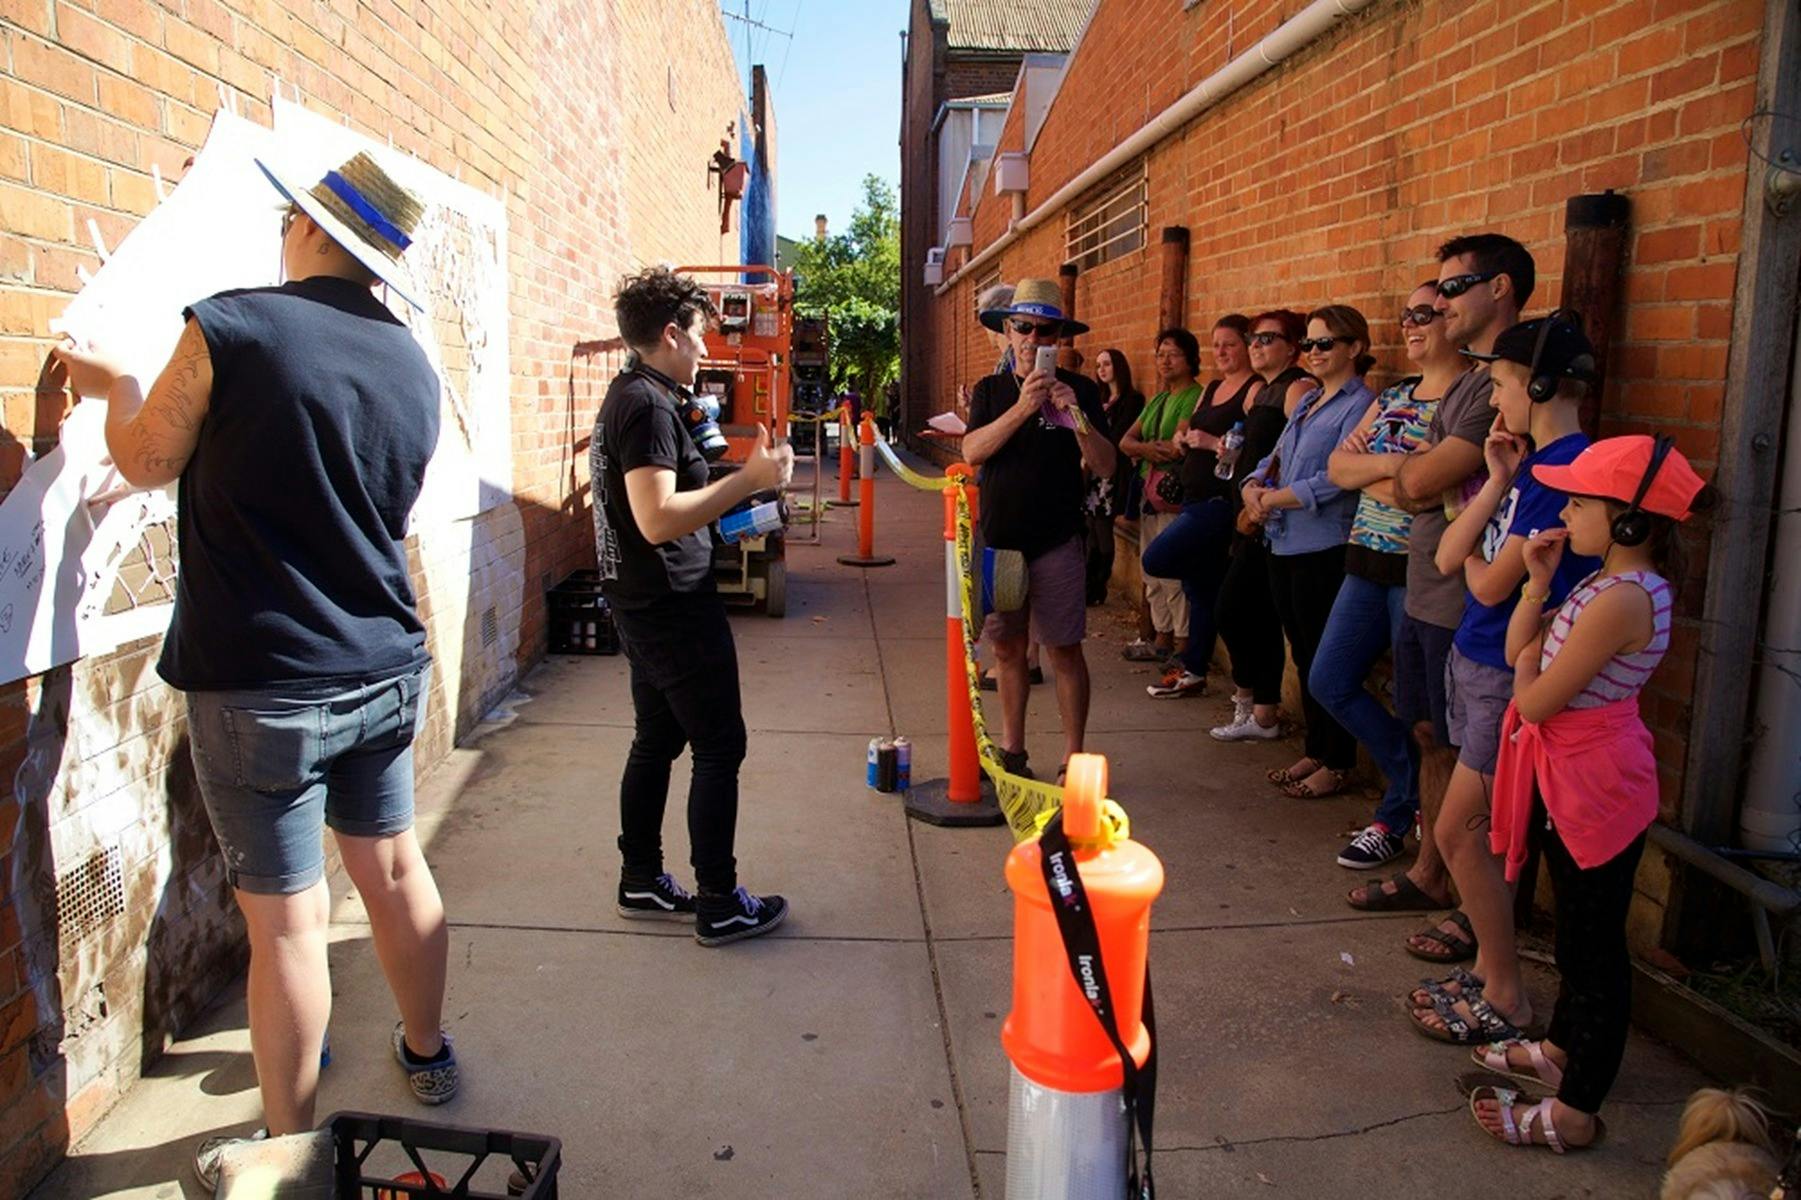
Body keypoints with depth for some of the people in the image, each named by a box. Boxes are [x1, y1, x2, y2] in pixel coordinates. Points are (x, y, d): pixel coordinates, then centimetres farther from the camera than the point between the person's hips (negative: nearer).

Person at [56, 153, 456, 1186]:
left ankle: (290, 1144, 22)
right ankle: (428, 1053, 37)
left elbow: (148, 460, 0)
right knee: (394, 866, 19)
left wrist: (113, 384, 21)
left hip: (262, 686, -5)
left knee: (287, 917, 5)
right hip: (387, 672, 5)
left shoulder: (230, 328, -15)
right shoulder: (415, 367, 2)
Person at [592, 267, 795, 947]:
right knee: (719, 746, -2)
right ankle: (719, 905, 5)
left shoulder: (628, 396, 14)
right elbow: (658, 519, -28)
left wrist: (741, 477, 19)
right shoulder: (649, 405, -18)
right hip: (673, 606, -10)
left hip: (643, 604, 10)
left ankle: (641, 883, 26)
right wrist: (749, 480, -24)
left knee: (657, 740, 16)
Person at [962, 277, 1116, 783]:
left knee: (1064, 650, -1)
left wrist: (1076, 415, -21)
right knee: (1007, 648, 9)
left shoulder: (1080, 390, 2)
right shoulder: (991, 390, 8)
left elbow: (1105, 467, -5)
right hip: (999, 538, 3)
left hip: (1057, 543, -2)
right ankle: (1012, 750, 21)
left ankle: (1073, 757, 7)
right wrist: (1023, 407, -21)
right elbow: (972, 451, -10)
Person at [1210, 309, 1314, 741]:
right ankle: (1262, 713, 19)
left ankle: (1247, 692, 11)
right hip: (1252, 521, 9)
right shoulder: (1261, 392, 18)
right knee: (1260, 619, 11)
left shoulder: (1299, 388, -10)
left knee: (1230, 611, -7)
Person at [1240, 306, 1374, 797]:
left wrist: (1273, 500, -13)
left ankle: (1337, 764, 12)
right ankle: (1315, 752, 26)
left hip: (1324, 549, -8)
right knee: (1304, 657, 15)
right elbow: (1276, 458, 17)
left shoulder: (1360, 405, -9)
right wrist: (1253, 488, -4)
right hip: (1285, 545, 8)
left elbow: (1337, 478, -19)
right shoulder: (1307, 402, 18)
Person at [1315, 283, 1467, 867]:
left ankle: (1396, 818, 24)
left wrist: (1369, 460, -14)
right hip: (1369, 561, 9)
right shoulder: (1394, 395, 14)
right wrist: (1390, 463, -12)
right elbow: (1337, 467, 6)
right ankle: (1418, 787, 27)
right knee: (1329, 682, 11)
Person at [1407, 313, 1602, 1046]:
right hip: (1479, 661, 9)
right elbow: (1448, 558, 3)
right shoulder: (1532, 461, 9)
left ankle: (1505, 1000, 13)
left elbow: (1491, 584, -18)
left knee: (1459, 834, -2)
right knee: (1474, 833, 15)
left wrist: (1472, 559, 4)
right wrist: (1497, 483, -5)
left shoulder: (1568, 468, -19)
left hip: (1513, 675, -9)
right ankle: (1490, 971, 28)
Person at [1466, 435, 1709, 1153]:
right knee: (1579, 931, 24)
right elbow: (1520, 649, 6)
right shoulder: (1615, 583, 5)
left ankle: (1573, 1114, 15)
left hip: (1595, 786, -10)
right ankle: (1560, 1052, 43)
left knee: (1594, 947, 2)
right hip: (1572, 777, 10)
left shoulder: (1620, 600, -27)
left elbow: (1536, 700, -25)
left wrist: (1529, 662, -4)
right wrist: (1538, 583, -4)